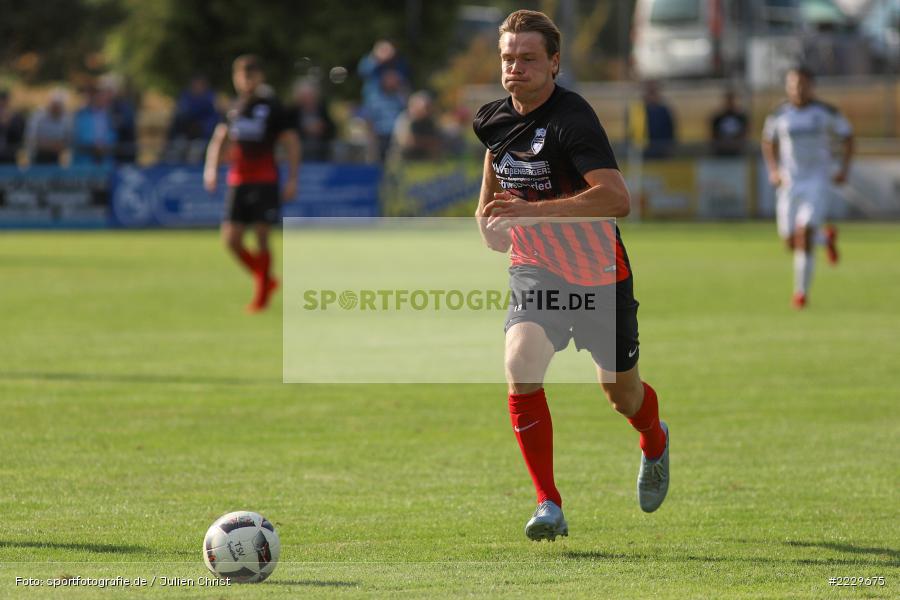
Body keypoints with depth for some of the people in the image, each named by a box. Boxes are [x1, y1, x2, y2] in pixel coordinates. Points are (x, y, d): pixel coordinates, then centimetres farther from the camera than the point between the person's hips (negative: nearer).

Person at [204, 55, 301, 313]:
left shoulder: (271, 107, -2)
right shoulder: (234, 109, 10)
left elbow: (292, 143, 0)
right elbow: (219, 139, 20)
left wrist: (292, 179, -6)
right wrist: (211, 168, 5)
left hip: (265, 180, -4)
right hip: (237, 182, 4)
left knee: (262, 236, -5)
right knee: (231, 238, -3)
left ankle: (262, 295, 7)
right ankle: (265, 279, 18)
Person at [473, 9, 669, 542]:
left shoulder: (573, 119, -24)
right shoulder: (494, 119, -2)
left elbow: (617, 198, -36)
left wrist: (531, 210, -40)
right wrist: (490, 212, 8)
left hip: (599, 275, -4)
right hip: (535, 268, 4)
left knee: (622, 394, 12)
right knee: (521, 366, -23)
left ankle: (655, 442, 51)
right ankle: (548, 505, -16)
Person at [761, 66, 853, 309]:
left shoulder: (826, 112, -4)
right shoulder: (779, 115, -1)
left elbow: (847, 136, 9)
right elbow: (768, 142, 16)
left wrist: (844, 168, -2)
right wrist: (773, 170, 2)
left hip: (818, 180, -3)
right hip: (789, 181, 3)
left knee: (804, 234, -18)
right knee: (791, 241, 2)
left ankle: (801, 291, -6)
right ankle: (826, 237, 36)